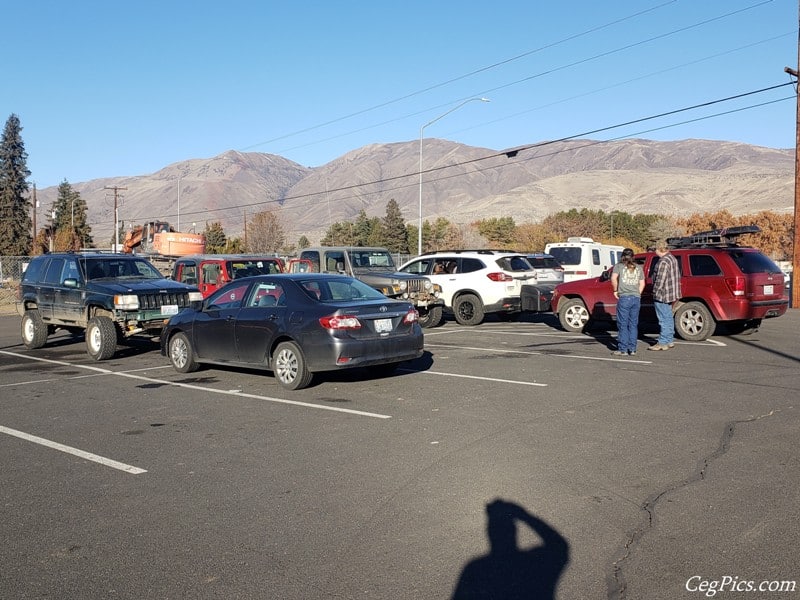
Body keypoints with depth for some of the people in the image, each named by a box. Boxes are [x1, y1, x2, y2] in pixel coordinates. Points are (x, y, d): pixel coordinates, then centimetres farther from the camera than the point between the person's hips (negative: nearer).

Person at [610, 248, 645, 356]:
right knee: (633, 324, 10)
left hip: (624, 298, -4)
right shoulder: (638, 268, 15)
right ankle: (632, 349, 11)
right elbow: (642, 284, 12)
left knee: (623, 324, 1)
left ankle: (623, 349, 1)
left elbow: (613, 279, -14)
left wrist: (615, 290, -2)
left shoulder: (618, 266, 2)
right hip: (636, 298, 4)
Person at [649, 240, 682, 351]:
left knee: (664, 319, -6)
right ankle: (670, 341, 25)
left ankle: (663, 343, -2)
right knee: (668, 318, 17)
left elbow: (660, 280, -25)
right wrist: (674, 294, 22)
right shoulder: (672, 258, 12)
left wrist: (656, 292, -15)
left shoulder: (664, 262, -21)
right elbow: (677, 276, 19)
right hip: (671, 294, 11)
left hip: (662, 295, -11)